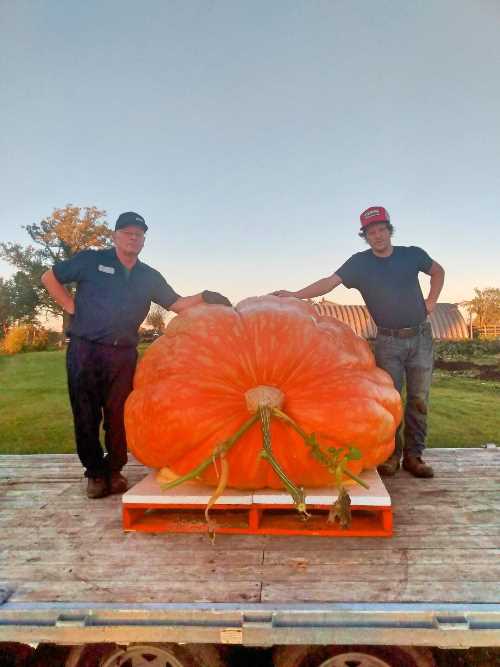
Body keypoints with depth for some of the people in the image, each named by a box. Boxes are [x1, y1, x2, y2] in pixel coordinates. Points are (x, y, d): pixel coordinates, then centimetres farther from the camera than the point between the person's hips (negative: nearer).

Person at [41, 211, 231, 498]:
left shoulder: (149, 277, 12)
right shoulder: (91, 260, 4)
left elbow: (176, 303, 8)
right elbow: (50, 277, 10)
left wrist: (205, 297, -8)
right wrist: (72, 307, 0)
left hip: (124, 354, 2)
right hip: (84, 349, -2)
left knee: (118, 414, 6)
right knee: (86, 414, 4)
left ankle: (115, 470, 21)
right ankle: (95, 472, 18)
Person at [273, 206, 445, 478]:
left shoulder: (412, 254, 4)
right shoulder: (360, 263, -3)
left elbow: (438, 272, 22)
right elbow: (330, 282, -17)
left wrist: (430, 302, 9)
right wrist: (296, 294, -31)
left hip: (420, 336, 2)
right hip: (388, 341, -1)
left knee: (418, 399, 3)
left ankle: (414, 455, 14)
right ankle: (391, 454, 13)